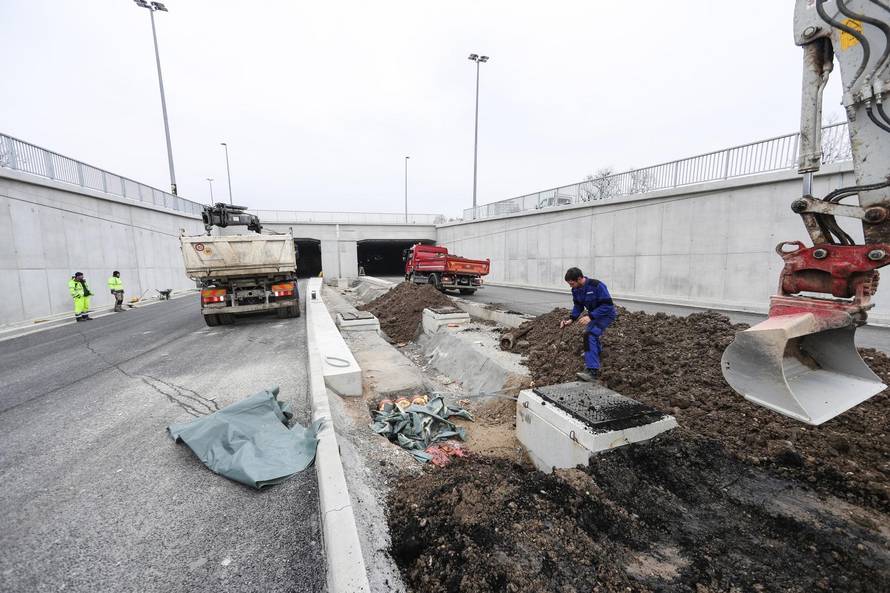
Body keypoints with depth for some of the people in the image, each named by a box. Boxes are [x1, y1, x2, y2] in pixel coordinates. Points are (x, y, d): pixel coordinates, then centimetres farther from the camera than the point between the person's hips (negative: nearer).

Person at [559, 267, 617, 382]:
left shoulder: (597, 286, -31)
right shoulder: (576, 290, -9)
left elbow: (608, 305, -31)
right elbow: (578, 306, 2)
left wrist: (590, 316, -38)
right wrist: (571, 319, -14)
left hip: (606, 314, -8)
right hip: (593, 314, 8)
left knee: (590, 335, -26)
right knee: (592, 334, 28)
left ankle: (592, 371, -30)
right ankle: (596, 352, 62)